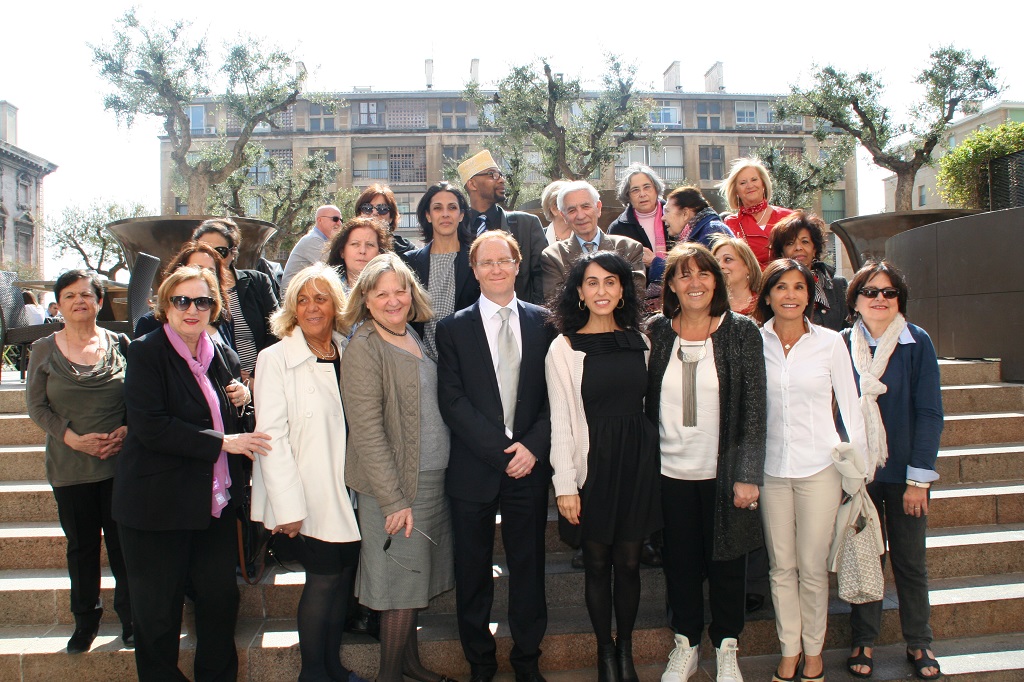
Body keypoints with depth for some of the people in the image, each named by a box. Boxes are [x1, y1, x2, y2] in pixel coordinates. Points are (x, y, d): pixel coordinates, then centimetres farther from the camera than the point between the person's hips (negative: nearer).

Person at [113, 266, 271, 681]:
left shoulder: (223, 356, 9)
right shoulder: (146, 354, -9)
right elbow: (151, 427, -20)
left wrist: (242, 400, -2)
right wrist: (221, 442, -20)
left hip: (216, 502, 5)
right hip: (158, 503, -5)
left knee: (220, 598, 12)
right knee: (158, 611, 8)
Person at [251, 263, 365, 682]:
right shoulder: (275, 359, -6)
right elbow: (271, 435, -11)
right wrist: (288, 506, -15)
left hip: (348, 495, 4)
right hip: (310, 498, -4)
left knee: (343, 575, 9)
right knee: (324, 578, 1)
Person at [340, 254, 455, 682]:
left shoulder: (413, 338, 9)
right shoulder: (364, 347, -14)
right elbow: (367, 432, -18)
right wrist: (394, 499, -20)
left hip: (432, 480, 7)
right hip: (395, 486, -7)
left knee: (416, 580, 18)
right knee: (402, 582, 3)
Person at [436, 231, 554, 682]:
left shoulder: (543, 322, 6)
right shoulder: (454, 328, 2)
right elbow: (452, 400, -6)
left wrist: (533, 446, -11)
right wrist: (500, 450, -13)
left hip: (529, 465, 1)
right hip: (474, 468, -1)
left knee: (528, 567, 11)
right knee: (473, 572, 10)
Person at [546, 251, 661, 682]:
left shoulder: (639, 340, 6)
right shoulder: (564, 347, -5)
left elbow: (646, 403, 12)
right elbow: (561, 422, -6)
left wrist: (649, 457, 5)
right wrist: (565, 484, -10)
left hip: (637, 460, 3)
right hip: (592, 461, -2)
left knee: (628, 561, 10)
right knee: (597, 562, 9)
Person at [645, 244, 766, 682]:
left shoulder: (741, 332, -5)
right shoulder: (656, 332, 1)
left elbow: (754, 408, -5)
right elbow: (647, 402, 5)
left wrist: (747, 475, -9)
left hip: (722, 471, -1)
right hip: (671, 470, 2)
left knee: (726, 561, 10)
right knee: (680, 560, 11)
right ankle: (685, 645, 30)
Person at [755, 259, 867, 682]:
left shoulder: (830, 342, -2)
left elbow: (850, 406, 2)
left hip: (819, 467, -1)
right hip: (771, 468, 1)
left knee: (812, 567, 5)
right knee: (781, 567, 10)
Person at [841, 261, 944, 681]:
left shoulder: (917, 343, -6)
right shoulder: (842, 345, -2)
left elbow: (929, 413, -7)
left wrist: (918, 477, -11)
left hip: (903, 473, -1)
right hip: (857, 472, 1)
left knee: (910, 560, 11)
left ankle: (919, 643, 28)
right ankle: (863, 641, 24)